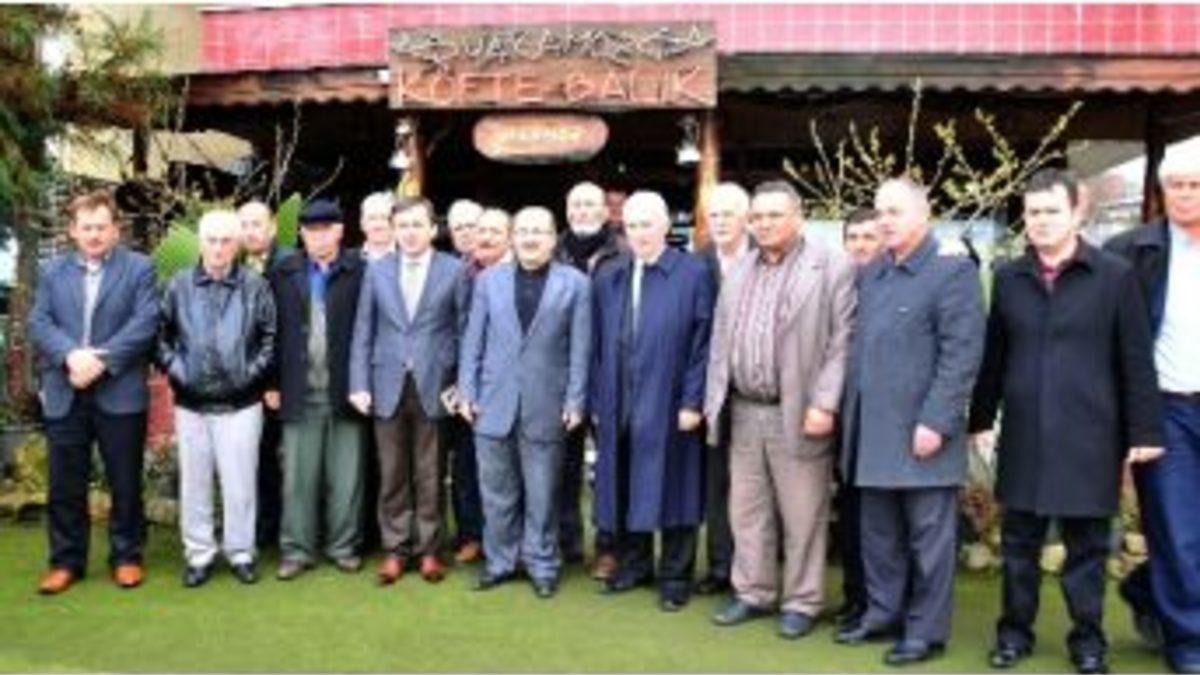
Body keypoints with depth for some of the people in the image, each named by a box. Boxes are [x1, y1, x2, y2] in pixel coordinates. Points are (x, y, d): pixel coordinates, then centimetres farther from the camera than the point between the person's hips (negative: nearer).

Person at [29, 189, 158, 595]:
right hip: (64, 394, 3)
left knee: (125, 482, 6)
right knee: (65, 484, 9)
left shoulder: (139, 268, 3)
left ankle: (126, 556, 19)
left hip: (119, 393, -3)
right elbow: (39, 323, 3)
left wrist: (102, 360, -18)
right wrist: (70, 355, -16)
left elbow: (145, 322, -8)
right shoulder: (53, 271, 13)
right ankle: (66, 561, 21)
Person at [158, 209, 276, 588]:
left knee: (240, 482, 4)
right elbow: (161, 335, 8)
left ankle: (240, 552, 19)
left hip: (240, 403, -2)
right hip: (191, 403, 2)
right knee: (194, 481, 10)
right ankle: (199, 553, 22)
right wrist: (174, 369, -3)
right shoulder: (178, 286, 4)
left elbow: (271, 337, 0)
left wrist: (252, 373, -6)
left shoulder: (255, 286, -1)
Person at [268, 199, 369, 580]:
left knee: (346, 476, 8)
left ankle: (344, 546, 21)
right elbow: (273, 332, 5)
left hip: (345, 391, -1)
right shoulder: (284, 274, 6)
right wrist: (272, 383, 1)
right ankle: (296, 549, 18)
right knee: (298, 476, 8)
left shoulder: (360, 272, -2)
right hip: (300, 393, 2)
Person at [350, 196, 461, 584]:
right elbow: (363, 332, 7)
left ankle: (428, 549, 19)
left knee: (429, 475, 7)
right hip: (388, 386, 2)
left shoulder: (454, 270, -1)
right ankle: (395, 548, 20)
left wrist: (461, 384, -3)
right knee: (392, 475, 8)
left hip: (434, 386, -2)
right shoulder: (376, 271, 7)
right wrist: (359, 384, 0)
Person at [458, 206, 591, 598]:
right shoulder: (489, 280, 8)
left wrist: (575, 401, -5)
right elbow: (473, 340, 8)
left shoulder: (574, 283, 0)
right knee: (497, 491, 11)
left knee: (541, 493, 8)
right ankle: (499, 561, 26)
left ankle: (542, 564, 22)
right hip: (494, 402, 2)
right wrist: (467, 392, 2)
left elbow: (579, 348, -1)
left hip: (545, 405, -2)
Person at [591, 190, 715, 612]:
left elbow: (703, 343, -7)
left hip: (669, 405, -4)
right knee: (624, 490, 13)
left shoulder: (693, 274, -5)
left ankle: (675, 578, 18)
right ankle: (633, 564, 30)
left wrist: (692, 402, -12)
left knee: (671, 491, 5)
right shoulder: (607, 279, 9)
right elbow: (597, 345, 10)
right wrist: (598, 401, 5)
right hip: (618, 406, 4)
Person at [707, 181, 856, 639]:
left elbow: (841, 343, -11)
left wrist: (824, 405, -17)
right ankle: (754, 593, 28)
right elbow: (720, 341, 13)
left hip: (798, 414, -5)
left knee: (802, 516, 5)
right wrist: (714, 400, 7)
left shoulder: (832, 267, -6)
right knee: (747, 511, 14)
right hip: (743, 412, 6)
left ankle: (801, 602, 19)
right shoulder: (739, 271, 13)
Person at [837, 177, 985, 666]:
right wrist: (852, 414, 12)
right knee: (879, 534, 16)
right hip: (873, 430, 7)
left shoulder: (953, 272, -8)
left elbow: (962, 355, -14)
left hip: (920, 430, -6)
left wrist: (935, 421, -19)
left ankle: (926, 630, 17)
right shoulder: (870, 274, 13)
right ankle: (882, 612, 30)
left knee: (927, 538, 5)